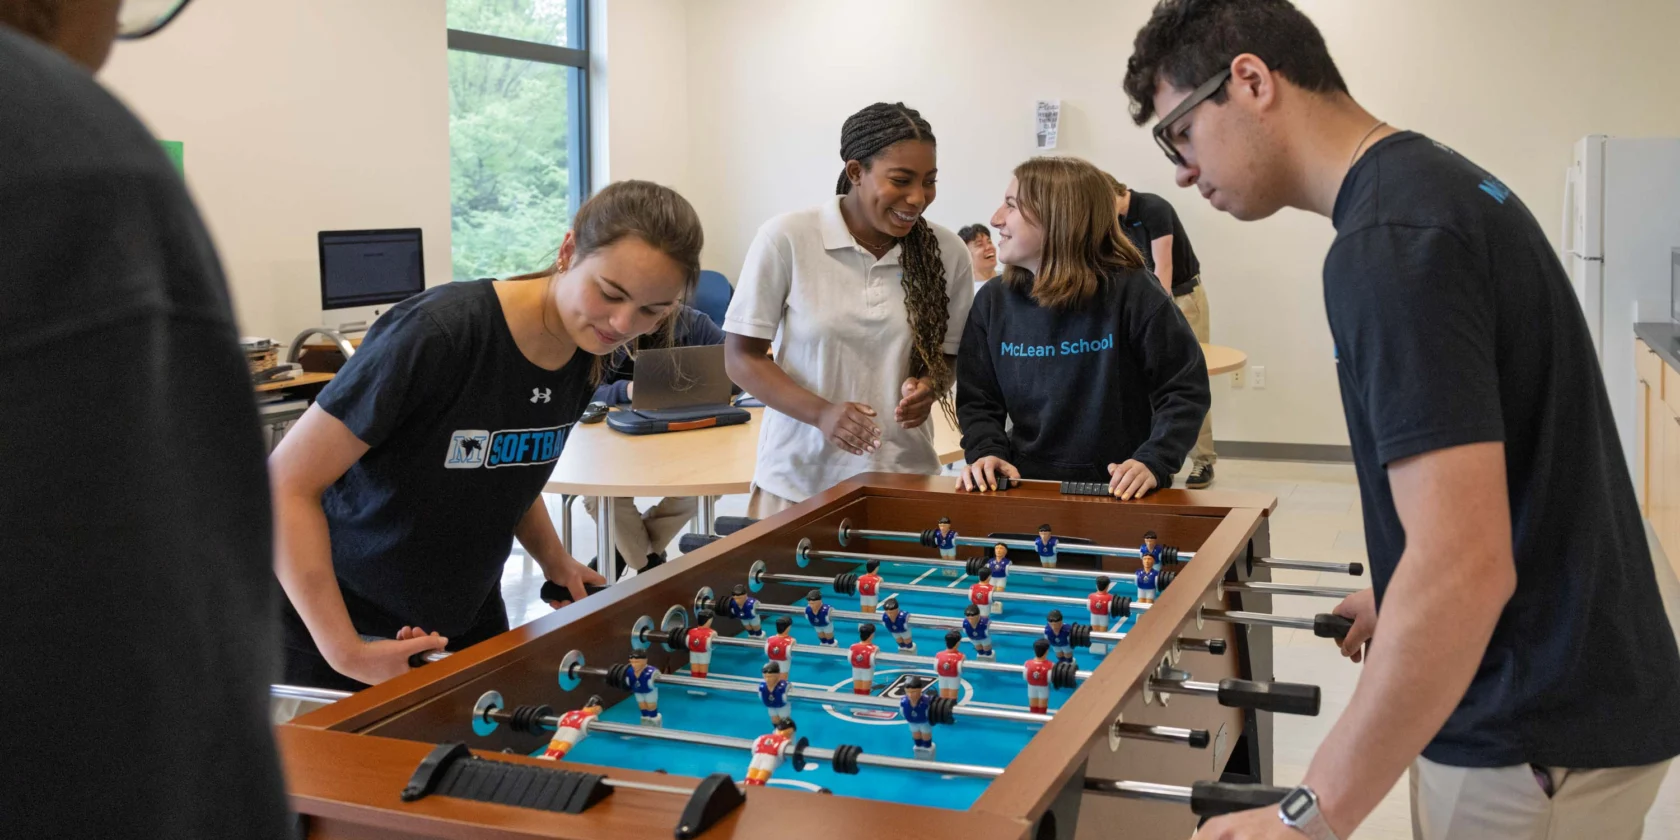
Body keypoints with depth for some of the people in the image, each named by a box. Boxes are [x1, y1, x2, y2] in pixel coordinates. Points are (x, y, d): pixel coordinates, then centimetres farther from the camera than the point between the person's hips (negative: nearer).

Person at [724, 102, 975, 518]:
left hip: (904, 477, 2)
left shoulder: (947, 251, -3)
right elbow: (743, 357, -5)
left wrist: (929, 388, -12)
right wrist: (821, 413, -20)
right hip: (799, 480, -2)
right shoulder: (786, 239, -11)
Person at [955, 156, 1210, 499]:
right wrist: (987, 453, -10)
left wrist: (1153, 463, -17)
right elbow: (978, 400, 10)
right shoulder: (993, 302, 6)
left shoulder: (1132, 292, -7)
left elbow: (1185, 389, -4)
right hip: (1026, 488, 3)